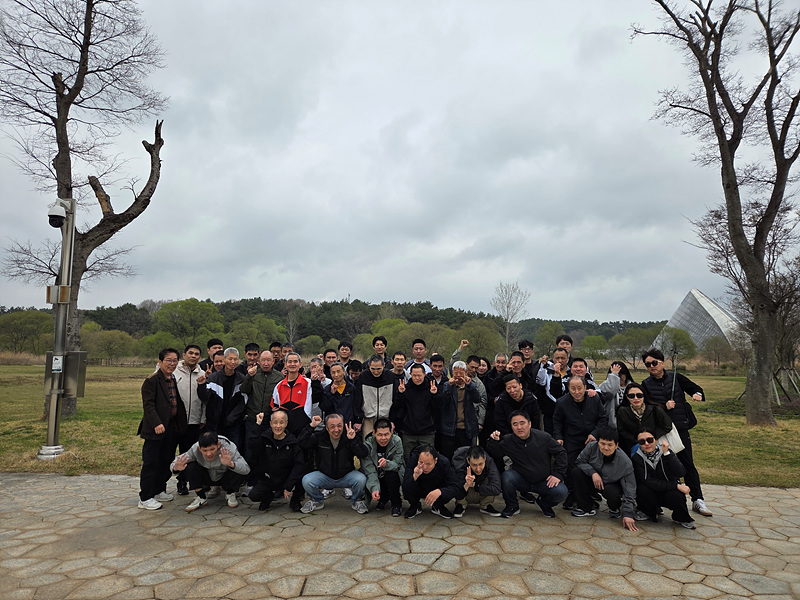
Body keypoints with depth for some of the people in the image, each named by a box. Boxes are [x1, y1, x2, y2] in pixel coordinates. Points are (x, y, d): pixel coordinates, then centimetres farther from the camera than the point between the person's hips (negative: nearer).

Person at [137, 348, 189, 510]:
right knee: (151, 463, 0)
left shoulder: (176, 379, 11)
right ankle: (145, 498, 9)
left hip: (173, 427, 7)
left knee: (166, 462, 16)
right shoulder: (152, 381, -11)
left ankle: (159, 491, 30)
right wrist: (156, 423, -24)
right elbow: (148, 404, -17)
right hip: (155, 429, -7)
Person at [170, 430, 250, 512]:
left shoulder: (228, 448, -34)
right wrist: (176, 468, -43)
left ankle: (230, 494, 0)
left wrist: (231, 464, -60)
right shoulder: (195, 450, -28)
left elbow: (246, 469, -41)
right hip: (207, 478, 2)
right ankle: (201, 497, -4)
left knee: (239, 473, -32)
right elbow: (174, 464, -18)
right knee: (190, 467, -24)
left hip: (224, 478, -2)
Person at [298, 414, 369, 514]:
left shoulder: (348, 437, -11)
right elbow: (301, 443, -18)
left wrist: (353, 440, -34)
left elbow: (363, 455, -20)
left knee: (361, 479, -30)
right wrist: (311, 426, -24)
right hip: (324, 475, 1)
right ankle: (318, 501, 9)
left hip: (346, 476, -1)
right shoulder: (319, 437, -6)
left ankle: (356, 501, 5)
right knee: (306, 481, -25)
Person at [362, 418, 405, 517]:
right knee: (370, 489, -25)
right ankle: (383, 499, 13)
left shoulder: (397, 441, -20)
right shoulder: (367, 445, -20)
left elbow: (396, 464, -22)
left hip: (394, 473, -2)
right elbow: (369, 471, -23)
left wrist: (386, 464, -45)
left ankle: (396, 504, -6)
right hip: (377, 476, 2)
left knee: (391, 476, -34)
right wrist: (374, 489, -40)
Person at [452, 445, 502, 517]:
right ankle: (461, 505, -2)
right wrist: (466, 485, -47)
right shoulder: (459, 465, -32)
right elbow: (458, 496, -28)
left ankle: (485, 506, -5)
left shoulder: (489, 462, -29)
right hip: (466, 497, -1)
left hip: (484, 496, 2)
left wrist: (474, 485, -31)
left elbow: (496, 489, -38)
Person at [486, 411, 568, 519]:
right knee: (507, 476, -30)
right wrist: (493, 441, -19)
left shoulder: (543, 437, -11)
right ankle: (512, 507, -2)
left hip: (544, 481, 0)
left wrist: (558, 474, -9)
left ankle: (544, 504, 11)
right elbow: (493, 454, 1)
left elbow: (561, 453, -1)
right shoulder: (507, 441, -8)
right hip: (522, 480, 0)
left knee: (561, 493, -26)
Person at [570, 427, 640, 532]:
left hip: (612, 485, -3)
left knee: (611, 492, -37)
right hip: (594, 481, 3)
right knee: (576, 472, -23)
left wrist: (628, 514, -28)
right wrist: (593, 472, -27)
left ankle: (615, 509, 3)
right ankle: (587, 508, -10)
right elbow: (580, 461, -8)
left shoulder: (625, 462, -27)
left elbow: (629, 490, -23)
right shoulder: (592, 447, -23)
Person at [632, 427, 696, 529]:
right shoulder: (636, 459, -13)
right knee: (643, 489, -32)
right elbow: (649, 482, -22)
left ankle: (682, 518, 4)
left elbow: (680, 473, -21)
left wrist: (667, 453, -29)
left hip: (669, 491, 1)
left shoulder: (664, 452, -8)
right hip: (651, 495, -1)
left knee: (676, 496, -32)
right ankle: (652, 514, 2)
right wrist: (677, 485, -25)